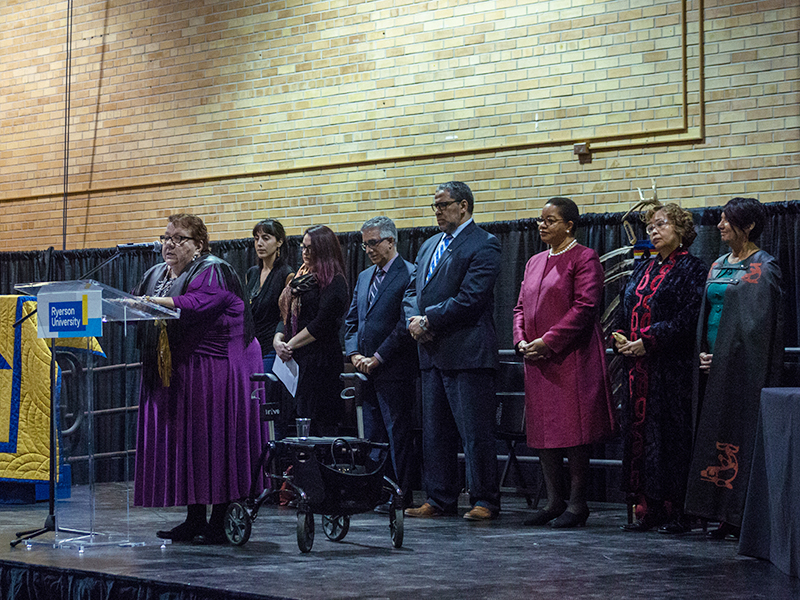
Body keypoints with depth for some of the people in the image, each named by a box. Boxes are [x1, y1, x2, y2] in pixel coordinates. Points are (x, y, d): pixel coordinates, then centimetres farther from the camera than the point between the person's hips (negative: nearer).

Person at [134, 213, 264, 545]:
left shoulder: (213, 272, -7)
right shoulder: (156, 275, 18)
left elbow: (197, 303, -25)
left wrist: (153, 303, -33)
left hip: (211, 372, -7)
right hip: (171, 374, 7)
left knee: (211, 440, -6)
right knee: (181, 441, 5)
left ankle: (220, 521, -1)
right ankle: (194, 519, 11)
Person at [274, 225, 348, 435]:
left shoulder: (334, 282, -6)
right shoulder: (302, 279, 19)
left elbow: (323, 324, -14)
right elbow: (287, 316, 20)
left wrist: (290, 345, -10)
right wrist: (278, 340, 0)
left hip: (320, 362, -8)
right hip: (293, 361, 8)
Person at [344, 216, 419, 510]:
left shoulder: (410, 275, -8)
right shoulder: (364, 277, 19)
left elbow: (406, 324, -14)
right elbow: (351, 320, 20)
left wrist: (378, 358, -13)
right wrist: (354, 354, 3)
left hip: (395, 371, -8)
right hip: (367, 372, 8)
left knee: (398, 434, -4)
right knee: (373, 435, 9)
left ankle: (401, 495, 1)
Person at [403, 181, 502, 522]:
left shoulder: (483, 245, -7)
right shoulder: (429, 246, 20)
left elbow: (470, 299, -16)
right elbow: (413, 293, 20)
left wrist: (429, 321, -12)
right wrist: (414, 320, -1)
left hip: (467, 353, -8)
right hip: (432, 353, 8)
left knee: (476, 432, -4)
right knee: (434, 432, 11)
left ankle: (484, 502, 2)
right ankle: (440, 500, 18)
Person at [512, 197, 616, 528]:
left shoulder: (584, 258, -5)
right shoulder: (535, 262, 18)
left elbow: (584, 307, -14)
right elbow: (521, 307, 19)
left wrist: (547, 341, -17)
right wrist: (521, 340, 0)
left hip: (571, 358, -7)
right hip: (537, 362, 7)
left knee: (573, 430, -5)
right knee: (543, 430, 7)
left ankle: (577, 502, 1)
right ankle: (553, 501, 14)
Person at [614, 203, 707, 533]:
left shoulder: (691, 268, -3)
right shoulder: (643, 268, 18)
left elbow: (689, 317, -13)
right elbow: (627, 310, 20)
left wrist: (648, 341, -17)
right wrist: (622, 339, 0)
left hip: (672, 366, -7)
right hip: (638, 365, 7)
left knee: (671, 433, -7)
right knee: (639, 431, 5)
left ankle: (675, 511, -2)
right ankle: (648, 509, 9)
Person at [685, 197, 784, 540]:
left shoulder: (762, 267, -6)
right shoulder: (718, 266, 17)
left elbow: (759, 323, -11)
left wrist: (725, 357, -14)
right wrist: (702, 353, 4)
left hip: (743, 364, -7)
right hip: (716, 364, 7)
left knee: (741, 433, -8)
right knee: (717, 432, 4)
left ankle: (745, 517, -4)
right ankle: (726, 516, 8)